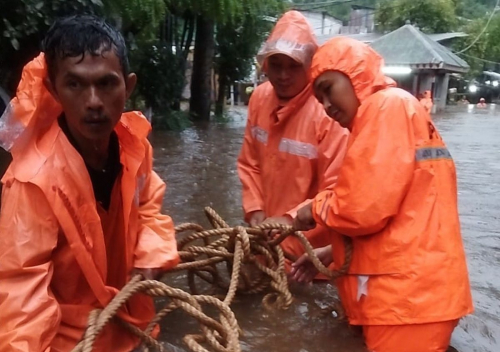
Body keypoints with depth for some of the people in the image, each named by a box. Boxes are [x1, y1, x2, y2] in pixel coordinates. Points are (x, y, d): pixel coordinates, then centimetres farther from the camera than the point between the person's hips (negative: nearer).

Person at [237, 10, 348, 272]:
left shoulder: (328, 111, -21)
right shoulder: (259, 98, -2)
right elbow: (249, 163, 6)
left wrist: (292, 220, -27)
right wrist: (255, 209, -5)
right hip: (266, 237, 6)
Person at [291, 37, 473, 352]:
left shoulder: (389, 104, -11)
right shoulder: (379, 112, 18)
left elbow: (366, 205, -21)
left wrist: (316, 210, -2)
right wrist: (330, 256, 15)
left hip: (407, 292, -9)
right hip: (405, 288, 9)